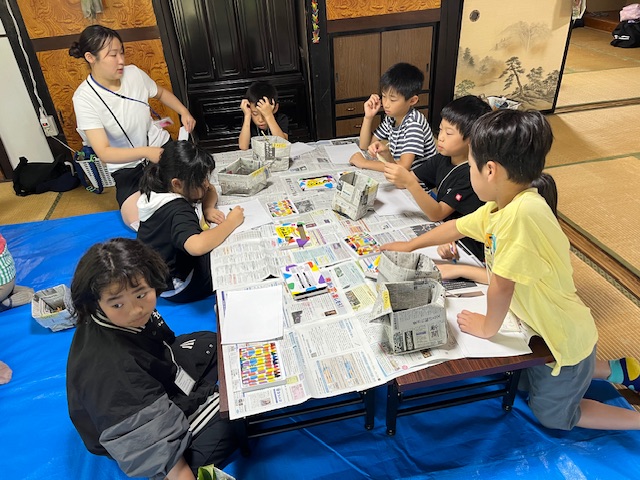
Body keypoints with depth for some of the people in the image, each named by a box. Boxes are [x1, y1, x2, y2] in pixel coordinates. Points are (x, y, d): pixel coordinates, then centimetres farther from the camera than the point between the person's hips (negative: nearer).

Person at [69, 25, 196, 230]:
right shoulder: (84, 98, -17)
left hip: (162, 147, 4)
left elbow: (161, 92, 18)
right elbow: (104, 152, -23)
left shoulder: (133, 73, -5)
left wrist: (184, 111, 0)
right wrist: (145, 152, -38)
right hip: (128, 168, -3)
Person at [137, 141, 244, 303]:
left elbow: (210, 191, 9)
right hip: (175, 287, -9)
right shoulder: (178, 210, -33)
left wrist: (208, 209, -14)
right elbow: (197, 246, -54)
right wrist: (231, 222, -39)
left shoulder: (160, 189, -5)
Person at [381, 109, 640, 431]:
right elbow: (457, 227, 8)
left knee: (551, 415, 17)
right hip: (543, 327, 8)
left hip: (564, 339, -8)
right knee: (527, 380, 32)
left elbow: (501, 284, -31)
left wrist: (487, 327, -13)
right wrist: (409, 246, 19)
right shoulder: (500, 205, -9)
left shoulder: (521, 212, -37)